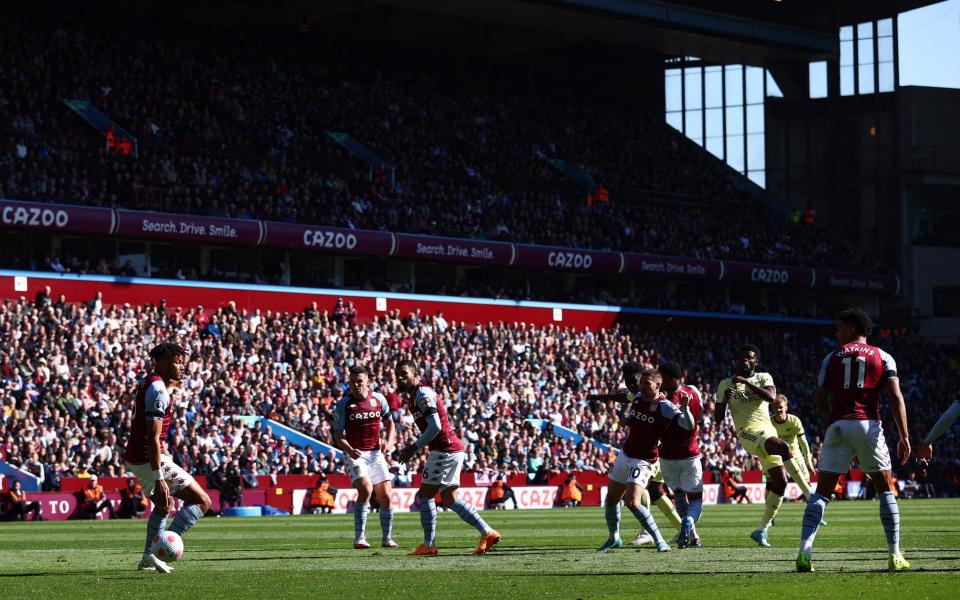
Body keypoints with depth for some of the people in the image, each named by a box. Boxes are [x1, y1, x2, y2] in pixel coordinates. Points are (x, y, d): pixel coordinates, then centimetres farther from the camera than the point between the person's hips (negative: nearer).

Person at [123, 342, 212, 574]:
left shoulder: (149, 382, 10)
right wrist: (159, 479, -28)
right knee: (202, 501, -8)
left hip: (133, 457, 10)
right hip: (149, 459, -10)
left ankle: (148, 558, 34)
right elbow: (153, 438, -25)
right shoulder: (158, 391, -20)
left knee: (164, 504, 32)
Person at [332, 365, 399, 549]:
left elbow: (389, 421, 19)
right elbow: (338, 435, -4)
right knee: (365, 489, -25)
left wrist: (390, 441, 1)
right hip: (355, 454, -4)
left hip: (375, 453, 4)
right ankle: (359, 538, -18)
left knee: (385, 496, 0)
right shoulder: (344, 404, -6)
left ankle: (387, 538, 17)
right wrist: (349, 450, -23)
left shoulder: (378, 399, 3)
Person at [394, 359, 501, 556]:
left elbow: (435, 427, -21)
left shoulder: (422, 393, -13)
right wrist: (414, 448, 12)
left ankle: (429, 545, 0)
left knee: (425, 495, -3)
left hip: (444, 449, -10)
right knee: (449, 498, 10)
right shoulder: (414, 396, 19)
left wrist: (414, 448, -16)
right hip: (453, 449, 10)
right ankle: (488, 533, 8)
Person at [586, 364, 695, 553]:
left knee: (632, 502, -22)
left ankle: (659, 540, -12)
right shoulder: (638, 397, 3)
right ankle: (614, 538, 35)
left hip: (643, 460, -7)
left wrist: (685, 408, -45)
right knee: (611, 498, 15)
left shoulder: (664, 406, -18)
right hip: (625, 454, 7)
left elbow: (689, 425, -30)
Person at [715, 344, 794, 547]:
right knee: (783, 448, -34)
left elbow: (771, 397, -10)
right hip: (749, 432, -4)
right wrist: (725, 400, -10)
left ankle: (762, 530, 10)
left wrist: (746, 382, -16)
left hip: (768, 432, 4)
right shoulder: (726, 385, 11)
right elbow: (717, 419, 9)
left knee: (778, 483, 1)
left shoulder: (764, 378, 14)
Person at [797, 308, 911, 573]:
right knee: (886, 489, 12)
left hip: (838, 427, 1)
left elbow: (821, 401, 10)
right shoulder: (883, 357, 11)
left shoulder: (832, 358, 13)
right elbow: (895, 397, -1)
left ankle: (805, 552, -10)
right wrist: (904, 437, -5)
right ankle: (895, 555, 7)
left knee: (821, 492, 4)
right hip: (869, 425, -1)